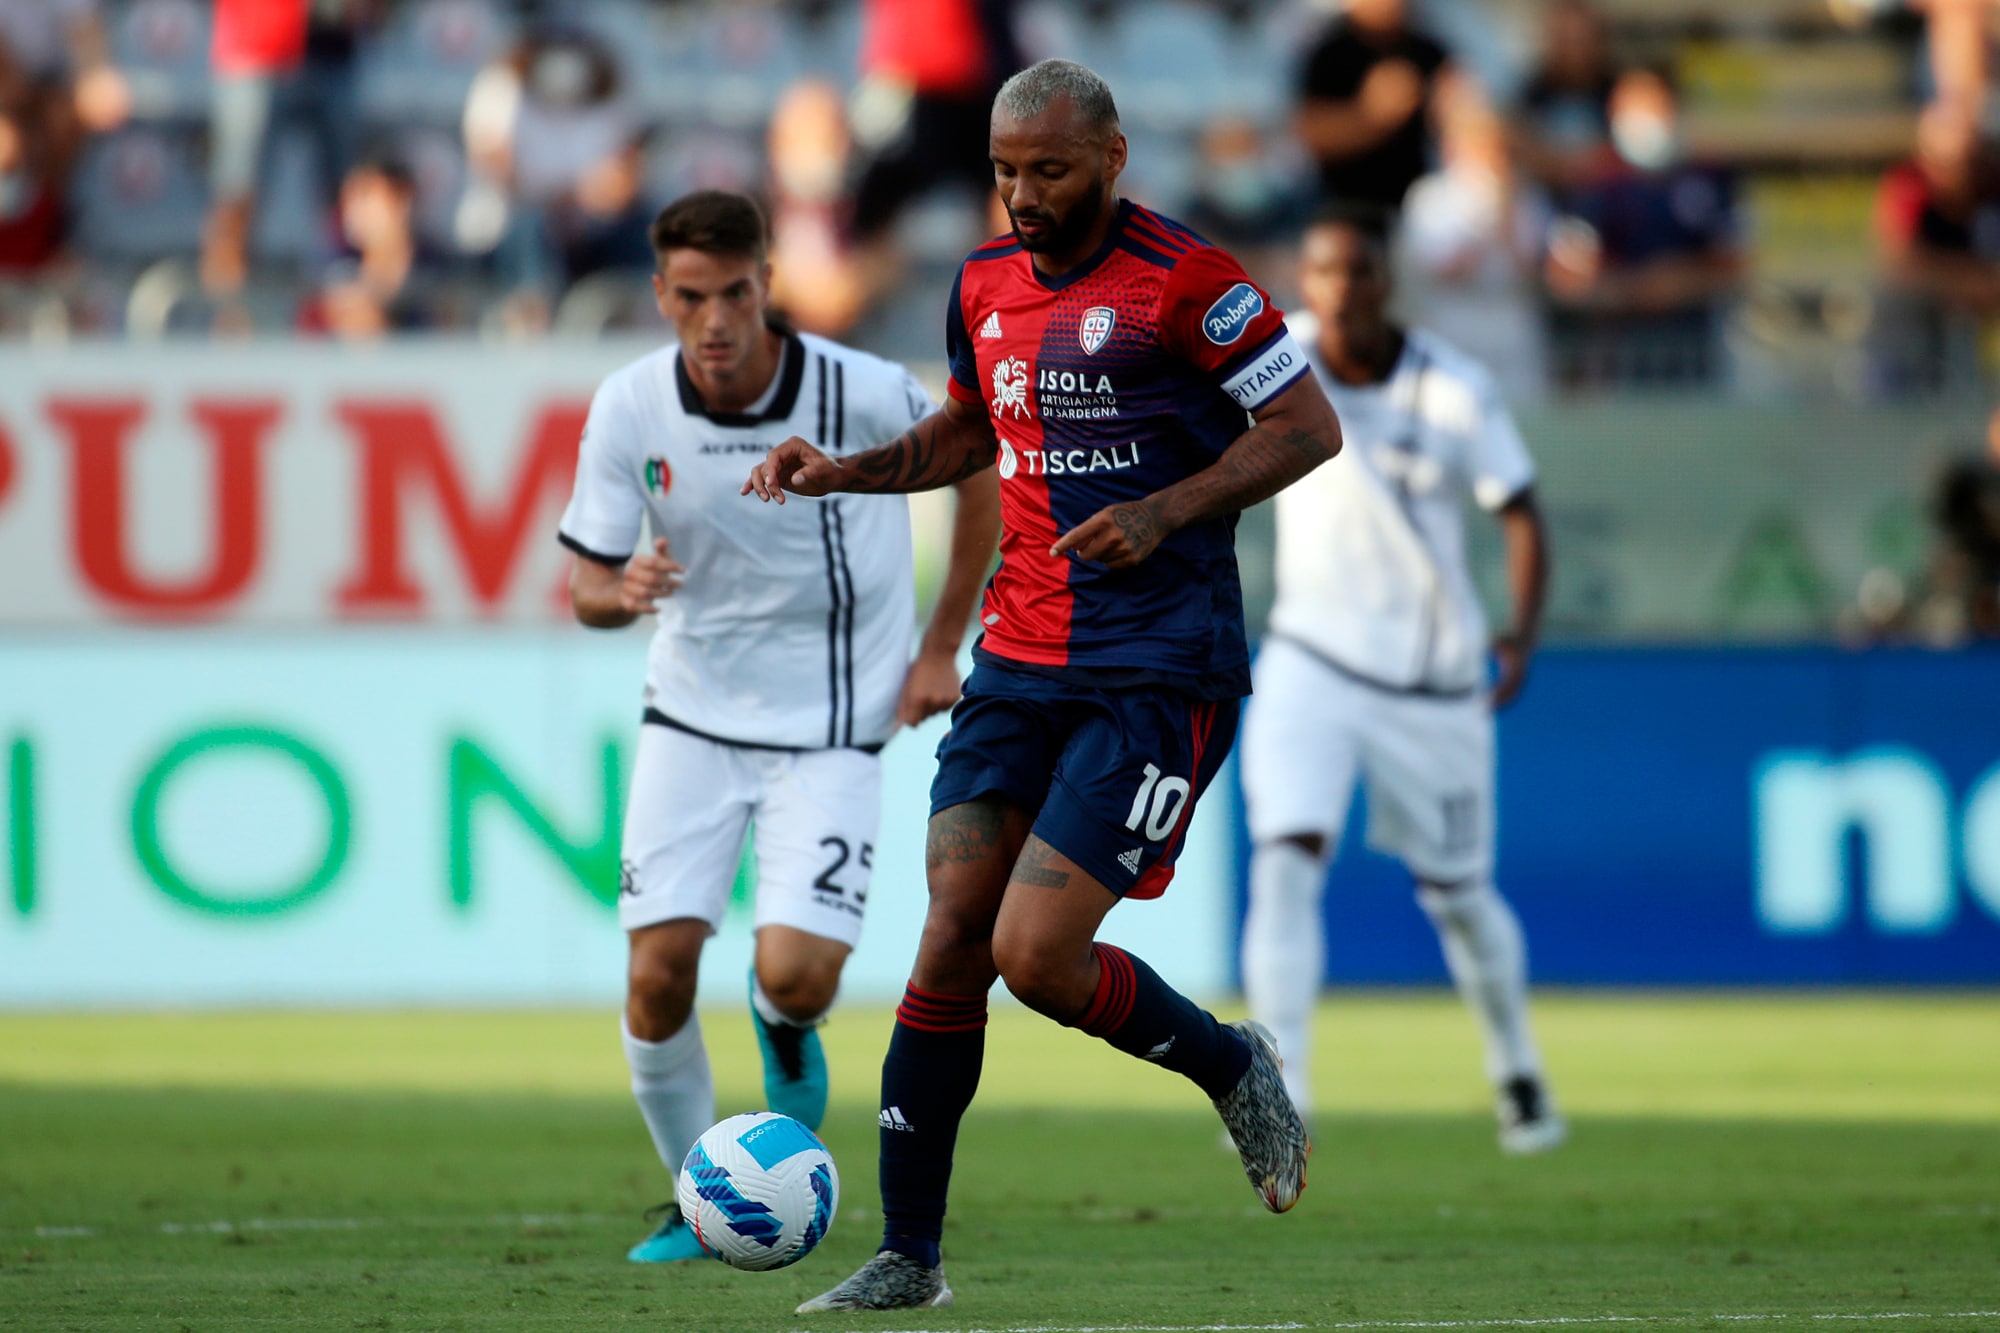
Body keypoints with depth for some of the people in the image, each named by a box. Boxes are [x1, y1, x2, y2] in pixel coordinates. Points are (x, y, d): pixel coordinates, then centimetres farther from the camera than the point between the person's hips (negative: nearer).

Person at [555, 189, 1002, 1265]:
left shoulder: (862, 395, -17)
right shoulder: (630, 409, -10)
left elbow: (980, 471, 1)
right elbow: (587, 588, -3)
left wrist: (942, 648, 0)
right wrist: (623, 591, -29)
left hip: (828, 731, -2)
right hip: (691, 720, 2)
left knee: (795, 976, -17)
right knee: (658, 968, -10)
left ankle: (783, 1022, 22)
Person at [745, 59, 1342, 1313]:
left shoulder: (1186, 280, -10)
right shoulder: (987, 285, 11)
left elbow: (1309, 427, -7)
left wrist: (1164, 512, -17)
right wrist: (844, 471, 12)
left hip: (1159, 669, -6)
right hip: (1019, 664, 6)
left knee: (1037, 954, -14)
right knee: (953, 938, -1)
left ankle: (1232, 1068, 14)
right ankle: (910, 1256, 6)